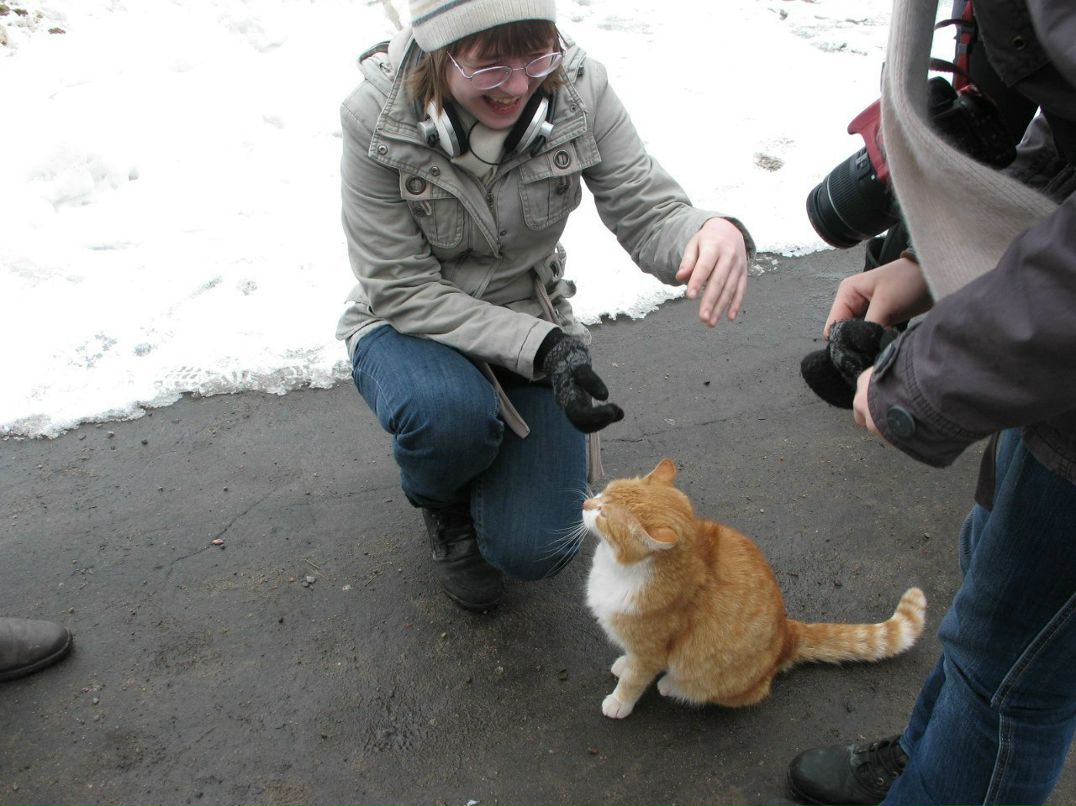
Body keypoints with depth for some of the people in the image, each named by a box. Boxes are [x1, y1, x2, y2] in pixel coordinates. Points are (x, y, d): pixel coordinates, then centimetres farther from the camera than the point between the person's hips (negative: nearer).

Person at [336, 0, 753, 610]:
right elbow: (403, 291, -21)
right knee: (453, 411, -38)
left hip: (532, 325, 2)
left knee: (531, 550, -13)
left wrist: (716, 232, -43)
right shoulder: (377, 116, -23)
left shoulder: (579, 87, -17)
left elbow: (649, 215, -19)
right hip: (410, 328, -1)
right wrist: (542, 347, -32)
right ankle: (446, 508, 2)